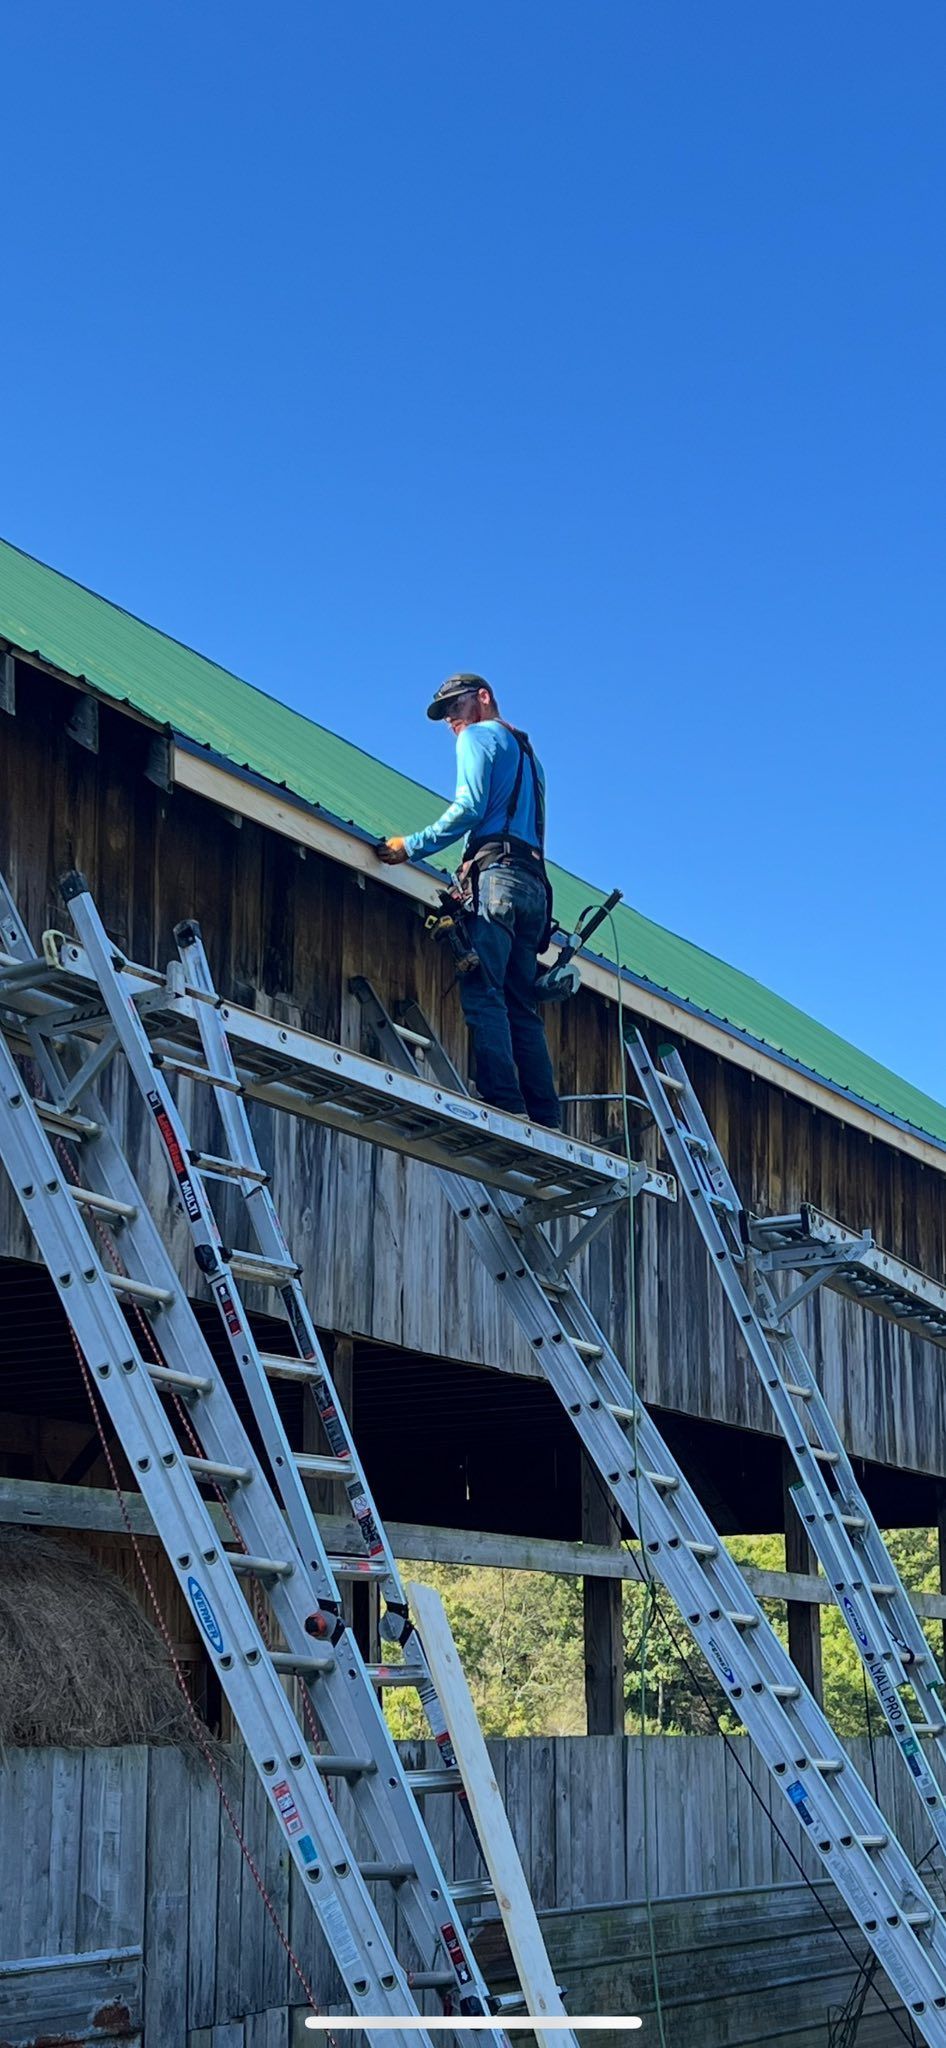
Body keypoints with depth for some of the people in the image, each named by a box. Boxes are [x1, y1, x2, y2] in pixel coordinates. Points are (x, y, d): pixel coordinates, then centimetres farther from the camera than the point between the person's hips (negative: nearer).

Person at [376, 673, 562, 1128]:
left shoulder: (479, 736, 7)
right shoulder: (527, 753, 32)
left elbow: (469, 808, -8)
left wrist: (410, 846, -4)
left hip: (495, 873, -8)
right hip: (533, 884, 8)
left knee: (483, 992, -16)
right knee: (522, 1007, 4)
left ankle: (503, 1100, -28)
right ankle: (546, 1116, -6)